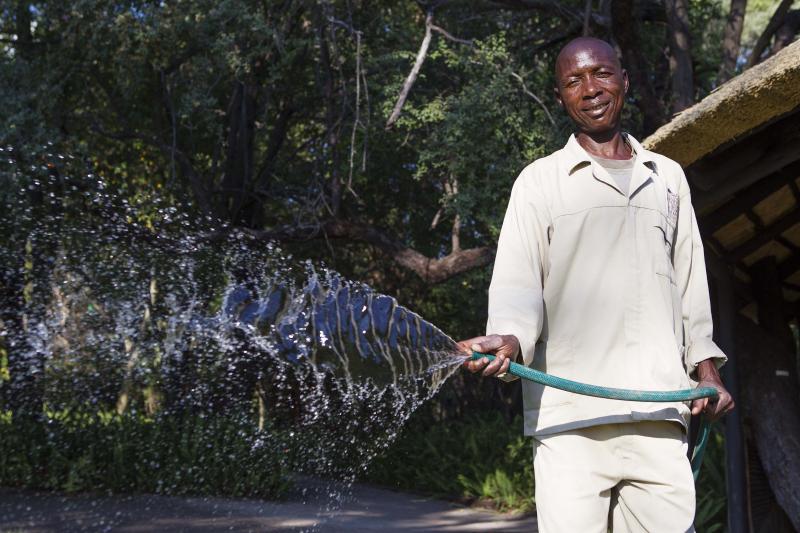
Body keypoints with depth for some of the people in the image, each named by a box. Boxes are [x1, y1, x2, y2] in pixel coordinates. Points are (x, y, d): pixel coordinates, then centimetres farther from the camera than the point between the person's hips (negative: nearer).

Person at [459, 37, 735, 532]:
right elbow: (517, 282, -2)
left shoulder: (668, 177, 19)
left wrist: (706, 367, 17)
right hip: (571, 414, -3)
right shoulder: (540, 181, 8)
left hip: (660, 414, 3)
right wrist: (509, 338, -22)